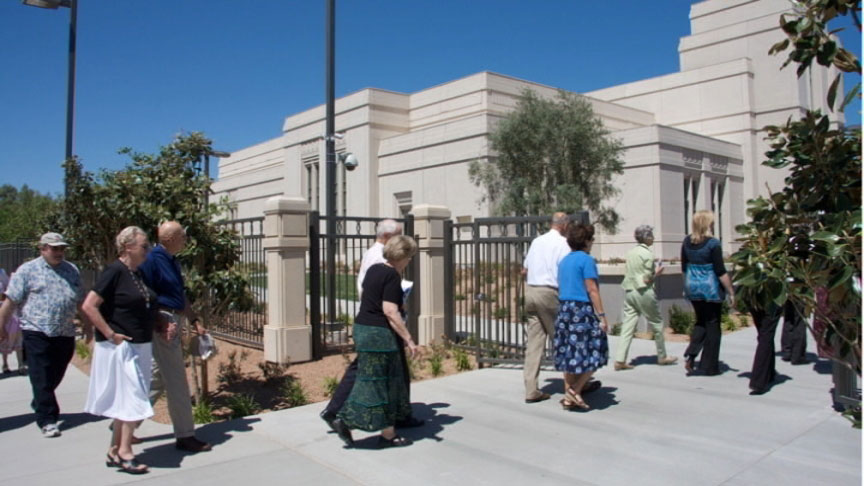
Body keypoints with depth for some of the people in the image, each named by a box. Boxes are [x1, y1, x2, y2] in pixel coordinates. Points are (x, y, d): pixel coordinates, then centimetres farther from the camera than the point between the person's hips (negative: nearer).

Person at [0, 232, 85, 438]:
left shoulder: (72, 270, 13)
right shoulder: (28, 270, -1)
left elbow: (80, 301, 20)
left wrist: (87, 325, 20)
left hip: (65, 334, 4)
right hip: (37, 332, -4)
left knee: (55, 376, 13)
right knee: (41, 378, -3)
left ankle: (40, 406, 36)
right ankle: (47, 420, 1)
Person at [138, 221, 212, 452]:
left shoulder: (172, 261, 15)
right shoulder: (153, 259, -14)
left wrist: (195, 321, 18)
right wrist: (160, 325, -20)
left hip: (174, 324, 10)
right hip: (164, 326, -10)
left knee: (157, 379, 17)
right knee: (176, 381, -3)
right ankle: (185, 436, 7)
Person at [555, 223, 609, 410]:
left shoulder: (564, 261, 14)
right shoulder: (586, 260, -9)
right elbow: (592, 290, -14)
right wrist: (602, 316, -12)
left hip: (564, 309, 8)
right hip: (583, 310, -8)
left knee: (569, 353, 10)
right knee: (591, 353, 1)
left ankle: (568, 397, 13)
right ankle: (575, 391, -4)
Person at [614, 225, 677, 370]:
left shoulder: (630, 253, 10)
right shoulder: (647, 254, -11)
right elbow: (647, 279, -15)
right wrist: (657, 272, 3)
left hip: (628, 291, 6)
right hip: (643, 292, -6)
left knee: (627, 326, 3)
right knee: (657, 324, 12)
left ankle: (620, 360, -4)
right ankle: (662, 357, 24)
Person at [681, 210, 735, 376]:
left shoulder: (687, 242, 3)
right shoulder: (713, 243, -14)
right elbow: (721, 272, -14)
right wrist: (731, 292, -8)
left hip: (692, 287, 5)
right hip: (710, 288, -5)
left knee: (700, 322, 19)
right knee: (712, 325, 7)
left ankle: (690, 355, 0)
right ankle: (709, 367, 12)